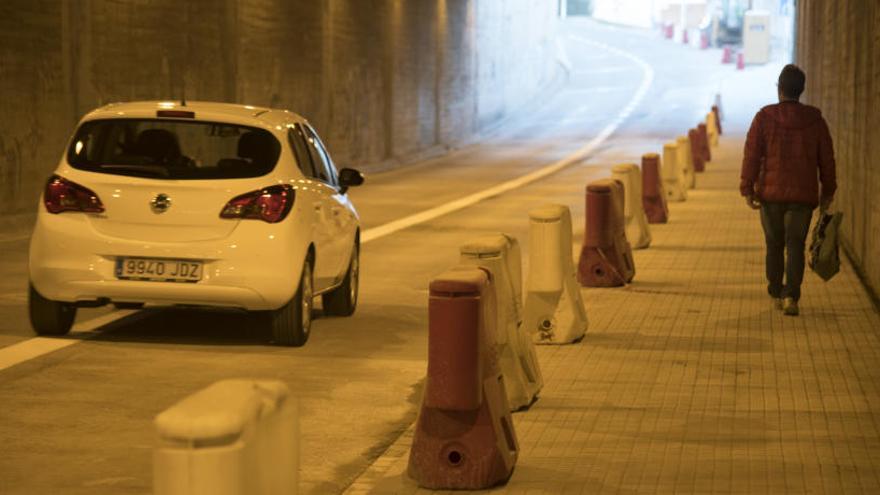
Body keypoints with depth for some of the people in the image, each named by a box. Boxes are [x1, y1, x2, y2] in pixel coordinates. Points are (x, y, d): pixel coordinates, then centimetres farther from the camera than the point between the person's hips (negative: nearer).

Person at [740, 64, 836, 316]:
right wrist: (828, 190, 15)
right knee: (795, 245, 1)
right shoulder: (815, 119, 1)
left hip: (771, 192, 0)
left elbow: (752, 155, -9)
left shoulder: (765, 117, -5)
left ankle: (777, 295, 23)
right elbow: (827, 158, 5)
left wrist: (747, 189, -7)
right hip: (803, 194, 0)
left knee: (774, 244, 15)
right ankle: (791, 296, -15)